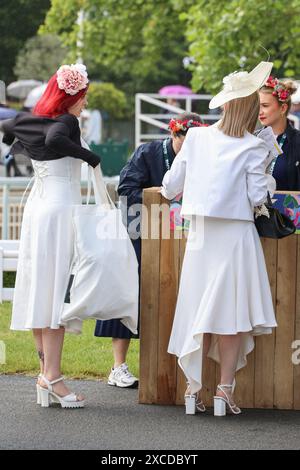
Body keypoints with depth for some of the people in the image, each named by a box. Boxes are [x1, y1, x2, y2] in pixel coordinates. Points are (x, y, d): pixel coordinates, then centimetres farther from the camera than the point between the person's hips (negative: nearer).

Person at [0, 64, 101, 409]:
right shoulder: (66, 123, -12)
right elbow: (55, 140, -33)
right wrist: (89, 156, -22)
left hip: (36, 208, 9)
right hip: (61, 208, -9)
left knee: (39, 291, 9)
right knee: (57, 292, -9)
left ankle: (47, 370, 14)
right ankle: (52, 377, -13)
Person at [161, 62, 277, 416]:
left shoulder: (196, 137, 2)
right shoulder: (254, 148, -6)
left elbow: (171, 184, 6)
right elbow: (257, 197, -9)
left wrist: (170, 193, 28)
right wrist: (261, 190, 13)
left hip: (201, 235, 3)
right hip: (237, 235, -3)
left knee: (200, 309, 9)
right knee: (233, 309, 3)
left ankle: (193, 386, 8)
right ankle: (225, 388, 0)